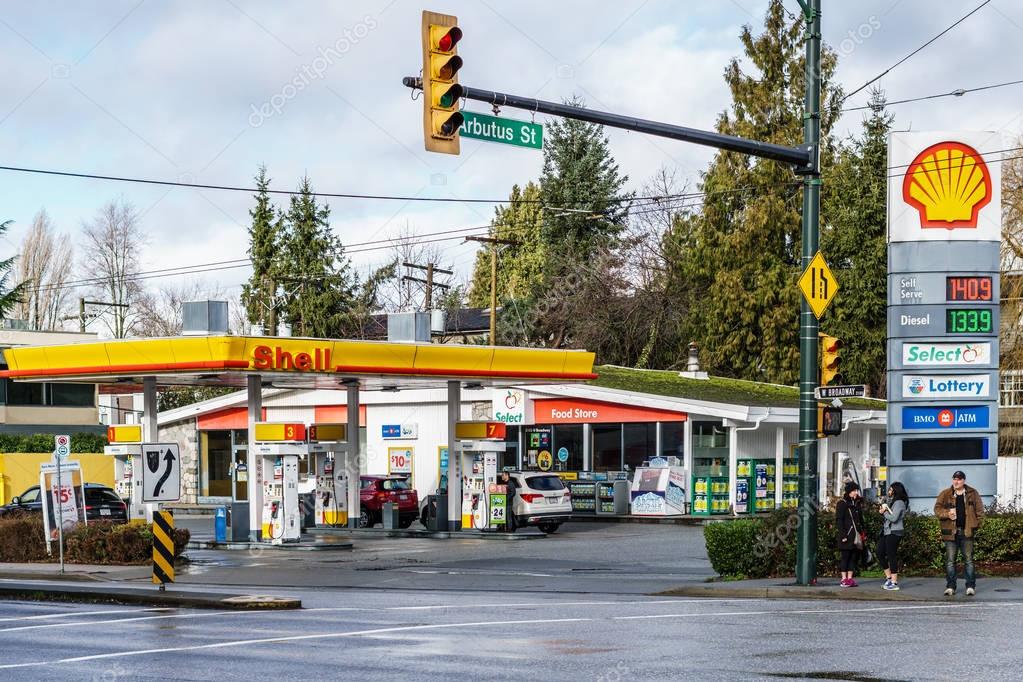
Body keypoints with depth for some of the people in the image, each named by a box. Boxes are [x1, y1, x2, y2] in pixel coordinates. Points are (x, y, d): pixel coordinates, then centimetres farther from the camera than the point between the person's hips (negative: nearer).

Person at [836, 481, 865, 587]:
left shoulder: (857, 503, 16)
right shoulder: (842, 504, -6)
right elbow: (839, 521, -10)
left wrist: (863, 533, 14)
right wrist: (843, 535, -17)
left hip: (856, 535, 7)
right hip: (847, 535, -7)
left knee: (854, 556, 6)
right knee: (845, 556, -5)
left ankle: (850, 578, 10)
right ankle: (844, 579, -1)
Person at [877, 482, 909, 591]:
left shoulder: (899, 503, -12)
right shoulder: (891, 501, 17)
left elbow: (893, 518, -21)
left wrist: (885, 512, -7)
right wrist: (883, 511, -1)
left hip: (894, 532, -10)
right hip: (887, 531, 10)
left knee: (892, 555, -7)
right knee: (880, 553, 11)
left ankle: (894, 582, -3)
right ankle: (889, 577, 19)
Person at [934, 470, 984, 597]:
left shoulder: (973, 494, 6)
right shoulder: (945, 494, 5)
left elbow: (979, 510, 7)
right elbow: (937, 509, 3)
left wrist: (976, 524, -4)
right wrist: (947, 514, -15)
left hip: (967, 532, 0)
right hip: (950, 532, 0)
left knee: (969, 560, 2)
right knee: (950, 561, 3)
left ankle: (970, 586, 7)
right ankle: (950, 586, 9)